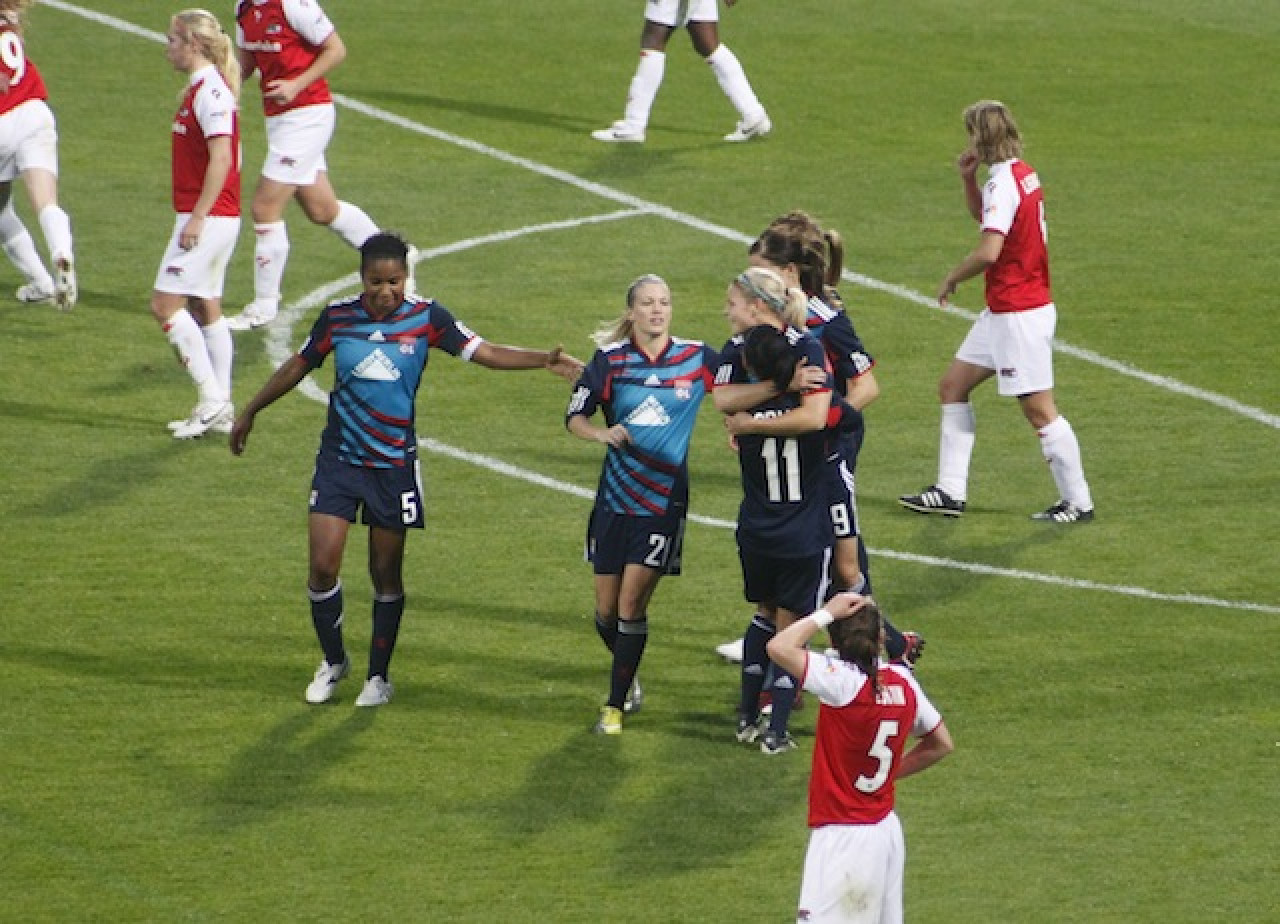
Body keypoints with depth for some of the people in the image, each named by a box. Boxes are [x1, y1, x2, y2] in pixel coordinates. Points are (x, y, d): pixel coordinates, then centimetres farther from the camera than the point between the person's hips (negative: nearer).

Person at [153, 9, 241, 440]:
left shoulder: (210, 89, -16)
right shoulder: (200, 88, 15)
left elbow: (221, 157, -24)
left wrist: (197, 216, -24)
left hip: (209, 218, -10)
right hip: (217, 218, 10)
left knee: (165, 303, -9)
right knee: (206, 308, 12)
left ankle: (211, 398, -9)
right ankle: (220, 410, 14)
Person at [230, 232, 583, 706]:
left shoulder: (426, 317, -6)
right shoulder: (337, 316, -3)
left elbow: (486, 353, -9)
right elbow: (298, 365, 12)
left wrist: (545, 359, -24)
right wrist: (250, 412, 22)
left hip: (394, 465, -1)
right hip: (338, 459, 1)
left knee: (387, 574, 6)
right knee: (323, 566, -6)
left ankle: (378, 675, 22)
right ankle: (333, 661, 18)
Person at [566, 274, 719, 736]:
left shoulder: (697, 357, -3)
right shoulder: (610, 359, -2)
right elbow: (574, 416, 3)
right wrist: (601, 433, -17)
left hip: (664, 498, -2)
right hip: (615, 497, 2)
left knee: (632, 604, -8)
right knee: (607, 610, 7)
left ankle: (615, 705, 3)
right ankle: (628, 677, 36)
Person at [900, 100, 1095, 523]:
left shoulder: (1004, 182, -20)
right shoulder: (1022, 173, 10)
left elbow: (988, 250, -30)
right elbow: (983, 215, 29)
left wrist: (951, 279, -13)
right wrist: (968, 177, 11)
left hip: (1020, 314, -10)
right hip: (1001, 313, 10)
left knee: (1039, 409, -4)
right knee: (952, 385, 13)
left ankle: (1078, 502, 3)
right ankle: (950, 491, 15)